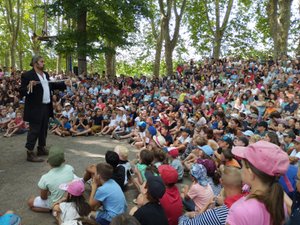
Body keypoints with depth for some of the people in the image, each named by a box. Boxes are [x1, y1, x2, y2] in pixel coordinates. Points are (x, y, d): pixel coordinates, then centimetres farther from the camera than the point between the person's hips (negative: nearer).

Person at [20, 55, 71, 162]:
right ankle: (30, 153, 7)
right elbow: (22, 92, -13)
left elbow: (51, 85, 24)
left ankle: (41, 148, 33)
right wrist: (29, 87, -33)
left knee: (43, 129, 17)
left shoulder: (46, 74, 10)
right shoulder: (27, 75, -13)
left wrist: (64, 83, 20)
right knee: (34, 130, -2)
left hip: (46, 106, 8)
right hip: (35, 108, -8)